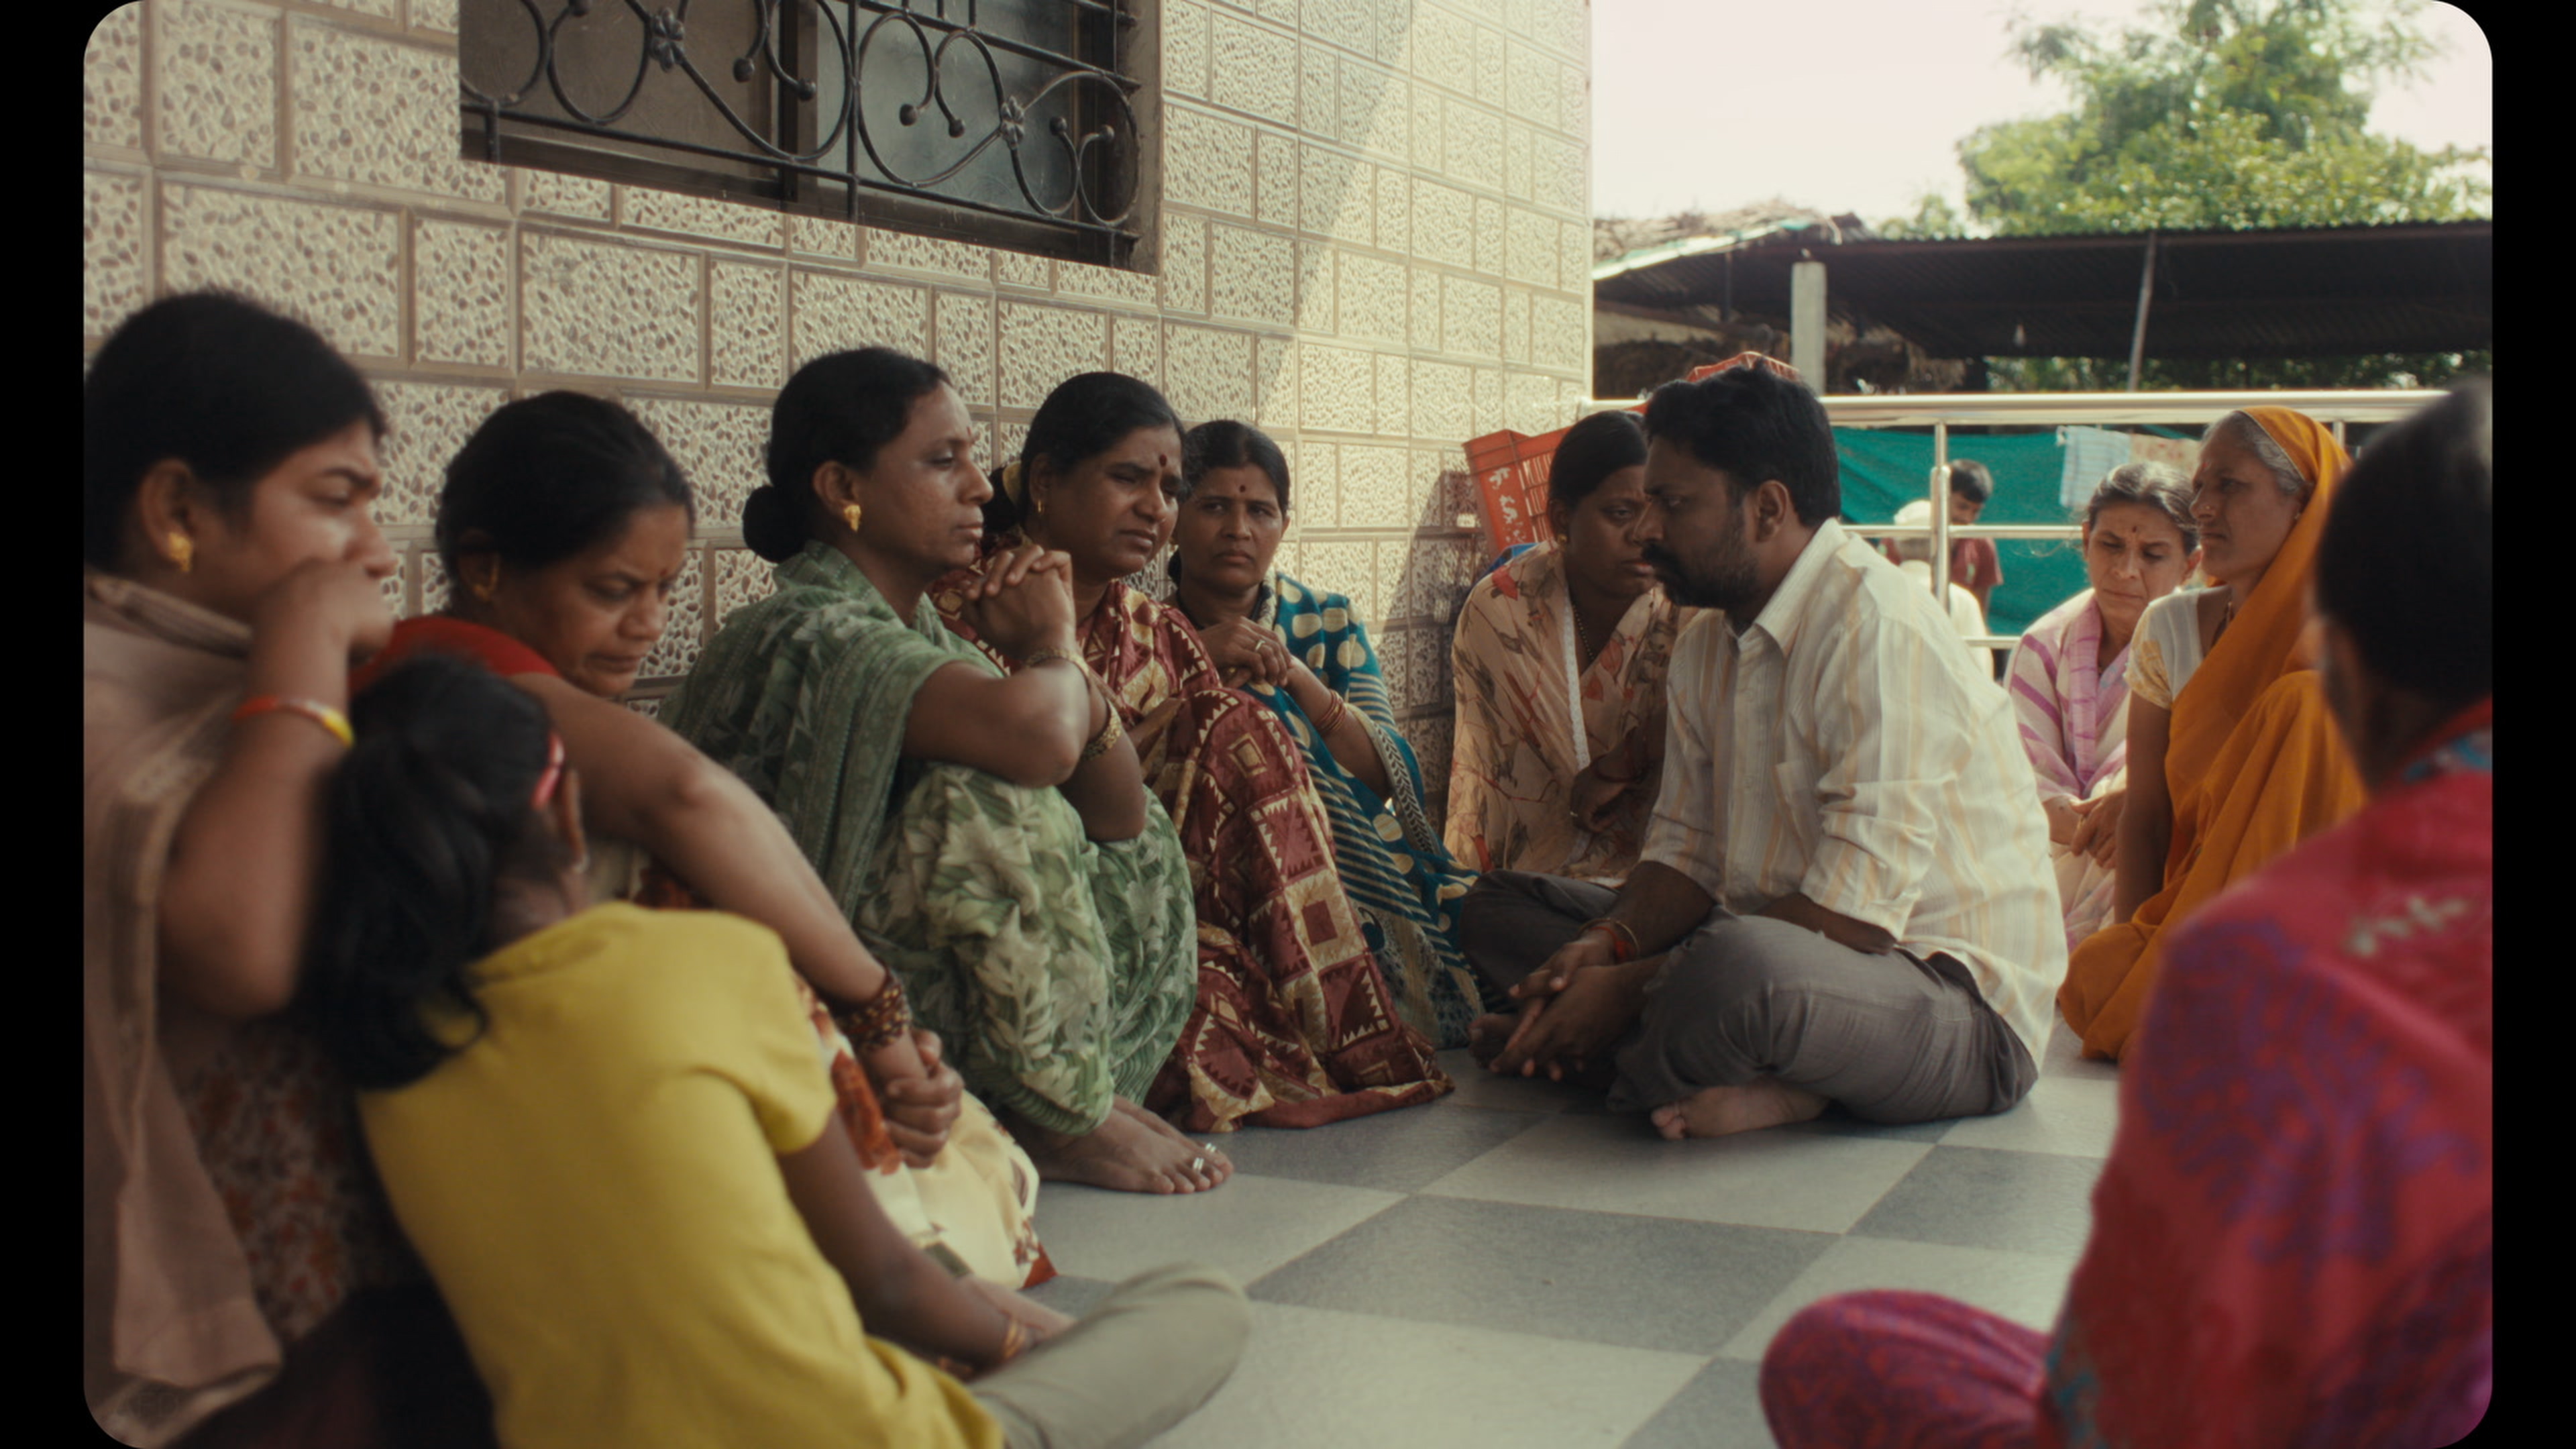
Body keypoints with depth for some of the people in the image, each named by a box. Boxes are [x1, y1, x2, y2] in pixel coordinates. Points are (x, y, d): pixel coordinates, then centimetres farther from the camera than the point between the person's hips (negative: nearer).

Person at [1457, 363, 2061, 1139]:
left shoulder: (1878, 626, -20)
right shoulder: (1706, 646, 10)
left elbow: (1856, 914, -25)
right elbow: (1688, 849, 11)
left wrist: (1630, 988, -22)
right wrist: (1608, 944, -11)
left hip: (1958, 997, -10)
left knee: (1739, 967, -42)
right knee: (1501, 904, 5)